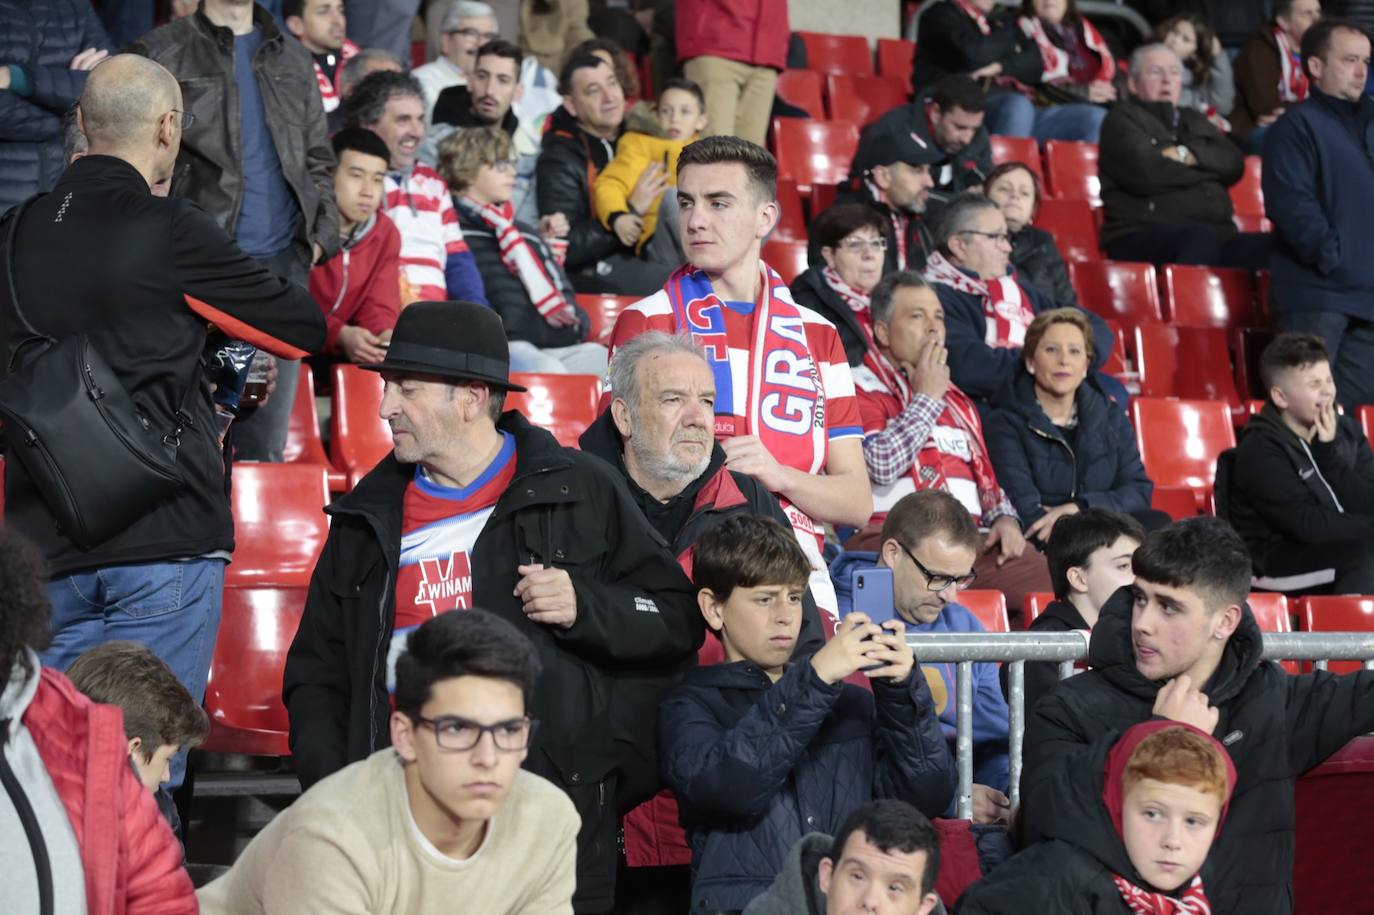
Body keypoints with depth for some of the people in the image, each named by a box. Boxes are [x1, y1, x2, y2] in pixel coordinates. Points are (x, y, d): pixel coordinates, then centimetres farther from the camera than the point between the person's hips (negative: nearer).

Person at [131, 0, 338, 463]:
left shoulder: (295, 60, 17)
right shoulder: (162, 53, 2)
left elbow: (318, 159, 21)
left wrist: (322, 232, 6)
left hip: (284, 261, 5)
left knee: (267, 441, 8)